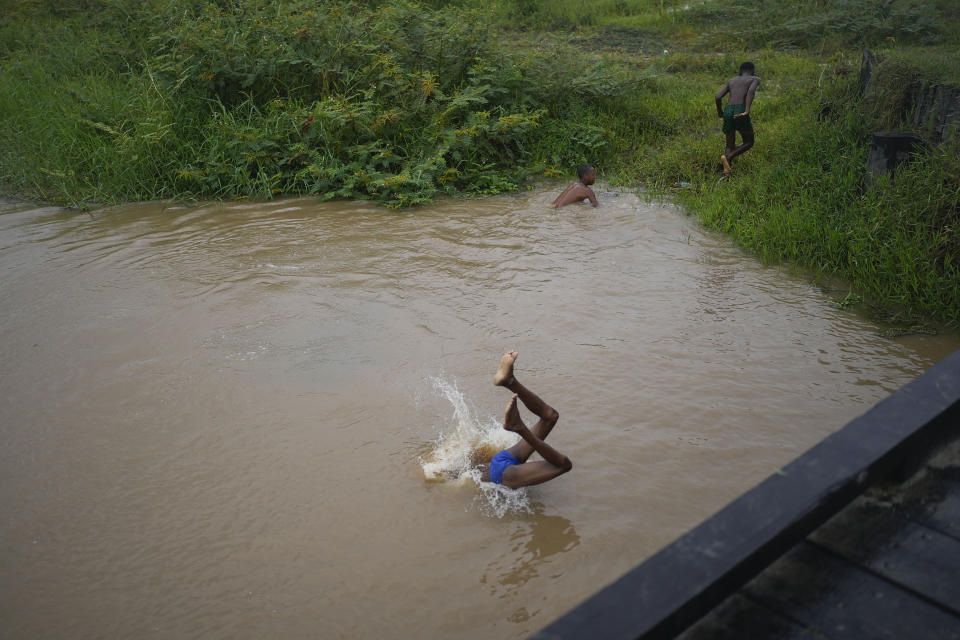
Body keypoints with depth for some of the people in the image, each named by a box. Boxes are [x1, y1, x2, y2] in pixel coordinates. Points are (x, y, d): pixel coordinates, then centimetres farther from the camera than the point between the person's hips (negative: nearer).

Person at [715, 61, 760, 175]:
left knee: (730, 146, 14)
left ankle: (726, 170, -9)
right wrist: (747, 111, -19)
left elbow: (718, 96, 10)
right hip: (740, 111, -4)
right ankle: (728, 157, -12)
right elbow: (751, 91, -10)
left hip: (728, 111, 4)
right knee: (749, 142, 12)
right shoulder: (755, 79, 13)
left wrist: (719, 111, 25)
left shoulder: (731, 81, 23)